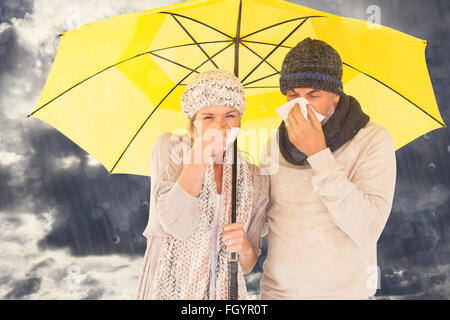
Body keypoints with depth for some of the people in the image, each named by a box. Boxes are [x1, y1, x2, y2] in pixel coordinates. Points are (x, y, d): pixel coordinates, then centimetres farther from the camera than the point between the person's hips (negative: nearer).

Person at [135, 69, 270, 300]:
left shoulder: (255, 179, -2)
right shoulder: (169, 147, -8)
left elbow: (247, 266, 5)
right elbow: (176, 224, -24)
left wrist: (245, 249, -16)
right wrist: (201, 150, -24)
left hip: (223, 291, 2)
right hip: (167, 288, -2)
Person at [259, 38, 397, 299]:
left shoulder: (373, 140, -14)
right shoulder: (277, 142, -2)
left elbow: (368, 229, -25)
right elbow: (261, 216, 7)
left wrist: (318, 153, -28)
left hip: (344, 290, -3)